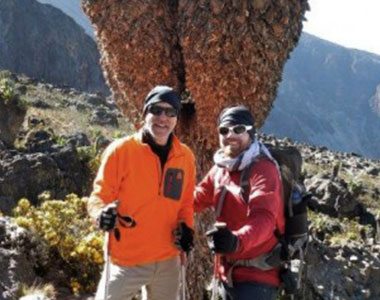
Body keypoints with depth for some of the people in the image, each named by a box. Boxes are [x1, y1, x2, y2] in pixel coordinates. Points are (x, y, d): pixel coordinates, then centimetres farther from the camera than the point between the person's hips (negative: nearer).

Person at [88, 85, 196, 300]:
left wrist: (185, 227, -5)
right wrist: (103, 214, -30)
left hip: (168, 261, 5)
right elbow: (100, 196, -9)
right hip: (126, 262, -4)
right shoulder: (121, 150, -11)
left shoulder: (185, 156, 3)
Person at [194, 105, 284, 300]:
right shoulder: (220, 168, 6)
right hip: (228, 271, 8)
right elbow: (197, 198, 15)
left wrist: (237, 241, -52)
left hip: (257, 274, -8)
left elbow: (264, 217, -32)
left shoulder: (264, 169, -18)